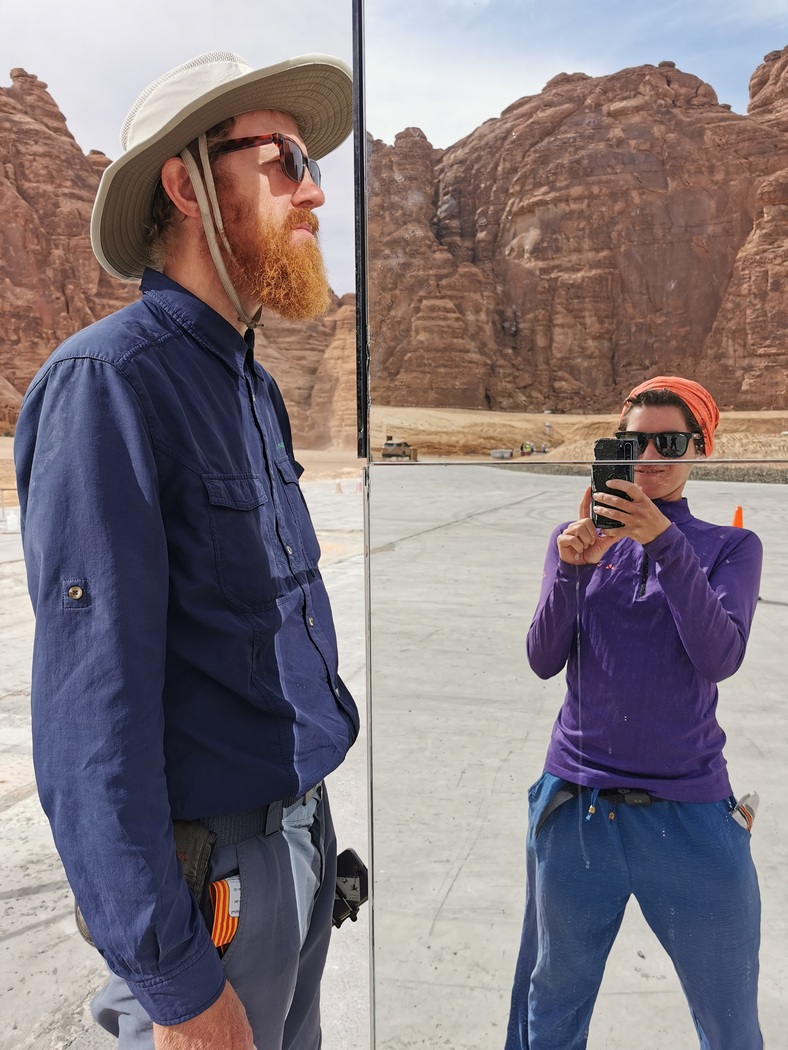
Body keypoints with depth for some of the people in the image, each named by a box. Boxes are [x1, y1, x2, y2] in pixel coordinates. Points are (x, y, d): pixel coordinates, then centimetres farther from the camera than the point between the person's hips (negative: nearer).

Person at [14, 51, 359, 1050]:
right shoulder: (107, 381, -20)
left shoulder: (254, 387, 8)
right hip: (209, 878, -8)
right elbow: (91, 712, -23)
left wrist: (311, 818, 15)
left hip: (303, 838, 8)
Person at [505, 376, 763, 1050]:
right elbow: (544, 660, -3)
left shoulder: (731, 547, 3)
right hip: (575, 804, 1)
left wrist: (664, 542, -24)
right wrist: (572, 567, -19)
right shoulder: (576, 538, 6)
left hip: (690, 811, -1)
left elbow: (719, 658, -14)